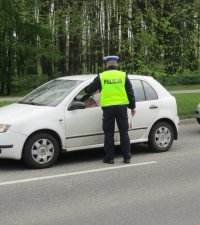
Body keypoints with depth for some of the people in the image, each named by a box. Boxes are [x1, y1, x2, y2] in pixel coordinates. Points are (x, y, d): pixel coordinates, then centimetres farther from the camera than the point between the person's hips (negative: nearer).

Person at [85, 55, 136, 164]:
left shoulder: (101, 77, 2)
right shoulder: (123, 76, 4)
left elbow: (89, 90, 8)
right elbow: (130, 93, 5)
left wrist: (87, 90, 32)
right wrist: (133, 107, 13)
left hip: (107, 108, -1)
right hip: (121, 107, 1)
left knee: (109, 134, 6)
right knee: (124, 133, 8)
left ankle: (109, 158, 7)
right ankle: (127, 157, 9)